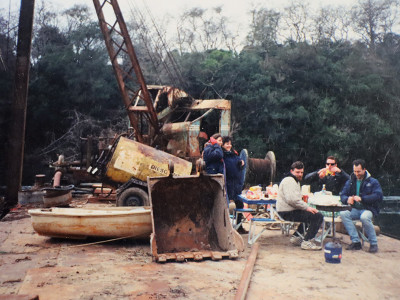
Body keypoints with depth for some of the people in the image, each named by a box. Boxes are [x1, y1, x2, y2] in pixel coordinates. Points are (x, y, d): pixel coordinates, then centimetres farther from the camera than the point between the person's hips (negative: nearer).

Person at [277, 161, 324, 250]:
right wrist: (307, 207, -21)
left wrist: (306, 207, 10)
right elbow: (292, 199, -26)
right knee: (318, 216, -18)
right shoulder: (289, 181, -13)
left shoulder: (295, 181, 23)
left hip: (290, 211, 11)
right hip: (288, 213, -11)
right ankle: (306, 242, -14)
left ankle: (296, 237, 25)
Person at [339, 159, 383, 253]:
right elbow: (342, 195, 10)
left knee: (364, 217, -38)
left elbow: (378, 196, -13)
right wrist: (347, 199, -15)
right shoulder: (350, 182, 15)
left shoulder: (373, 182, 2)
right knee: (343, 214, -27)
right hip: (354, 210, 4)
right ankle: (355, 242, -22)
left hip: (368, 209, -4)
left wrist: (362, 199, -23)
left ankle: (373, 243, -18)